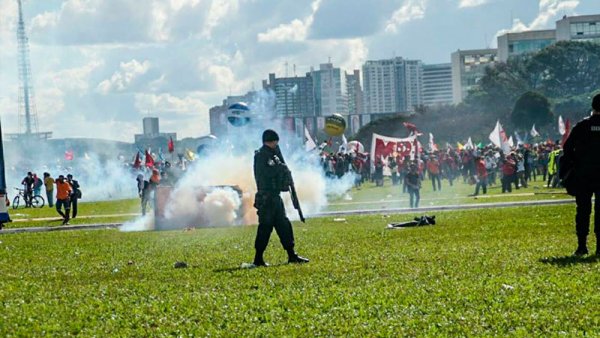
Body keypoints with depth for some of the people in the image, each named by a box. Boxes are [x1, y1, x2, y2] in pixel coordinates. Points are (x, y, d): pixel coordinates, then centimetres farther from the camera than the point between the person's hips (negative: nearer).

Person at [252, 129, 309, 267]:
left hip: (274, 196, 10)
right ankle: (258, 259, -6)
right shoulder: (261, 156, -11)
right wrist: (280, 167, -13)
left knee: (283, 225, 11)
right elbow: (267, 172, -25)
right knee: (265, 227, -9)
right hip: (266, 197, -10)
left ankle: (292, 255, 15)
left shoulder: (273, 155, 17)